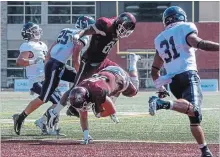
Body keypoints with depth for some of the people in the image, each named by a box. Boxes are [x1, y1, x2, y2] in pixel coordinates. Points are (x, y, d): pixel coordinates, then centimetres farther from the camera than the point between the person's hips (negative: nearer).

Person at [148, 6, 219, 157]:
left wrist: (160, 88, 36)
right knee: (193, 110, -28)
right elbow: (198, 43, -14)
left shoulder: (160, 39, 24)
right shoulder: (185, 27, 7)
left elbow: (155, 69, 27)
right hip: (188, 76, -7)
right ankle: (164, 104, -46)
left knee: (195, 117, 11)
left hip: (173, 81, 7)